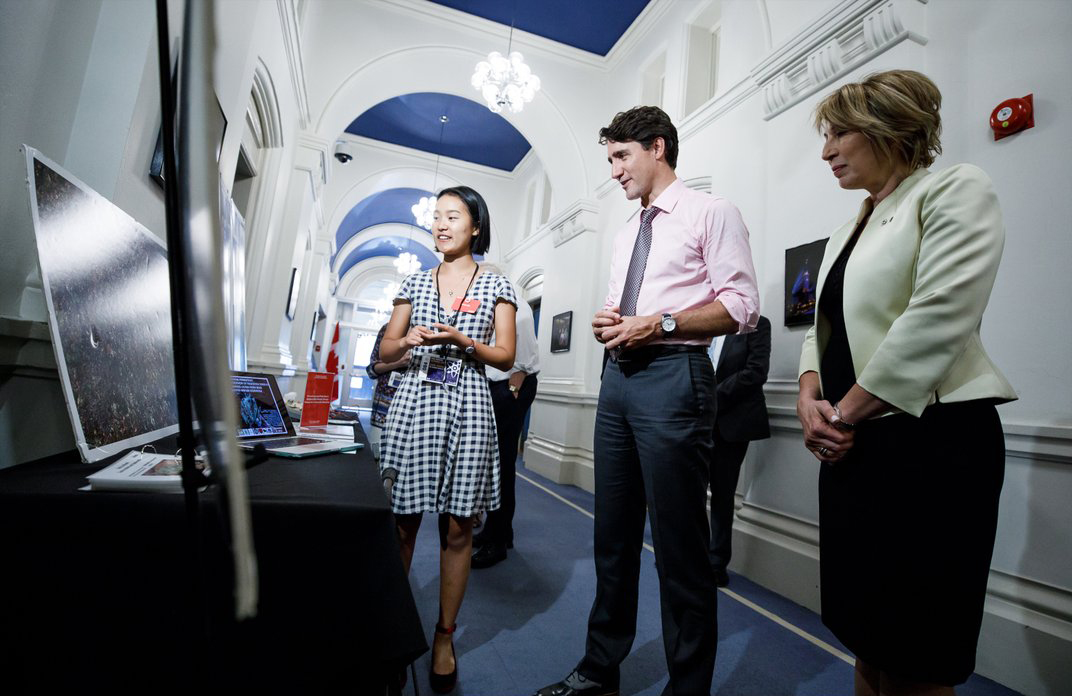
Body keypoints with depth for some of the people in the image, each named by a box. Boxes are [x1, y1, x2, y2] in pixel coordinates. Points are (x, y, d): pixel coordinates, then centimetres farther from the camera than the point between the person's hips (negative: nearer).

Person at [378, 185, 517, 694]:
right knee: (403, 521, 4)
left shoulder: (496, 285, 7)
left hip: (466, 407, -1)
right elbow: (386, 351, 14)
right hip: (414, 402, 2)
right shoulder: (415, 282, 14)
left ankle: (445, 637, 21)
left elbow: (506, 356, 2)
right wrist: (407, 340, -7)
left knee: (457, 527, 4)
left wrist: (460, 340, -12)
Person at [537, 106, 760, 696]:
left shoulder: (710, 212, 1)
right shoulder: (626, 232, 23)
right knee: (613, 535, 15)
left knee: (680, 545, 0)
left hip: (672, 377, -7)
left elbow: (742, 307, -8)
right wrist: (607, 323, 4)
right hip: (618, 377, 8)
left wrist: (661, 323, -16)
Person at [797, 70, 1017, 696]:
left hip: (932, 439, -7)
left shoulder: (956, 190, -4)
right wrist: (811, 397, -5)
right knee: (866, 633, 17)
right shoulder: (848, 232, 18)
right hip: (853, 446, 7)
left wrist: (844, 413, -15)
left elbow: (938, 321, -17)